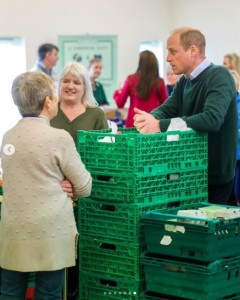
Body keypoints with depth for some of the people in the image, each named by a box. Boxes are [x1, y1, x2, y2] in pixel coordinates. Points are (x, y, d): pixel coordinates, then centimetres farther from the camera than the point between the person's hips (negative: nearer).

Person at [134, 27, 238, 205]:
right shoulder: (184, 82, 11)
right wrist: (150, 118, -21)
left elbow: (212, 119, -29)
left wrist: (160, 125, -32)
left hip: (213, 176, -7)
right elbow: (166, 109, 3)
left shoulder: (219, 76, -15)